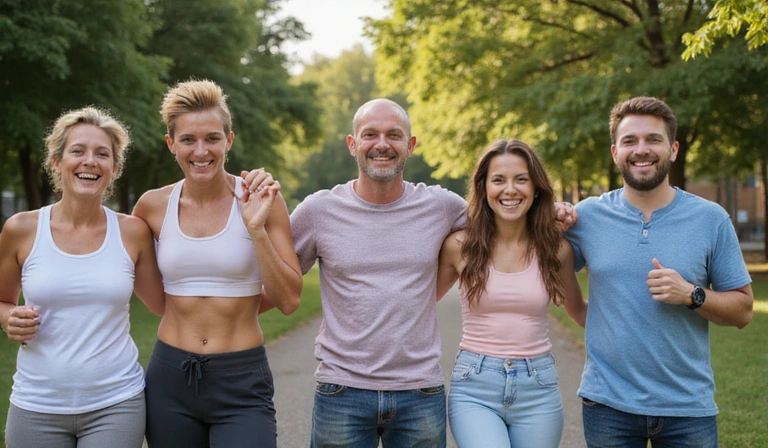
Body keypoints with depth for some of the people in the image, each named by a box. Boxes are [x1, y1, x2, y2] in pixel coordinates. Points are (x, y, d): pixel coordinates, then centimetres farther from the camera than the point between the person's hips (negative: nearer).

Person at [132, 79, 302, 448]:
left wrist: (256, 229, -17)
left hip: (242, 381, -2)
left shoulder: (261, 199, -5)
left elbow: (288, 301, -8)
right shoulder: (153, 206, 1)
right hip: (169, 380, 2)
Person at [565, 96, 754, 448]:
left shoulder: (711, 219, -2)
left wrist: (692, 294, -16)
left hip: (689, 406, 0)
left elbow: (743, 310, 2)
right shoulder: (587, 215, 0)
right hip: (608, 402, 0)